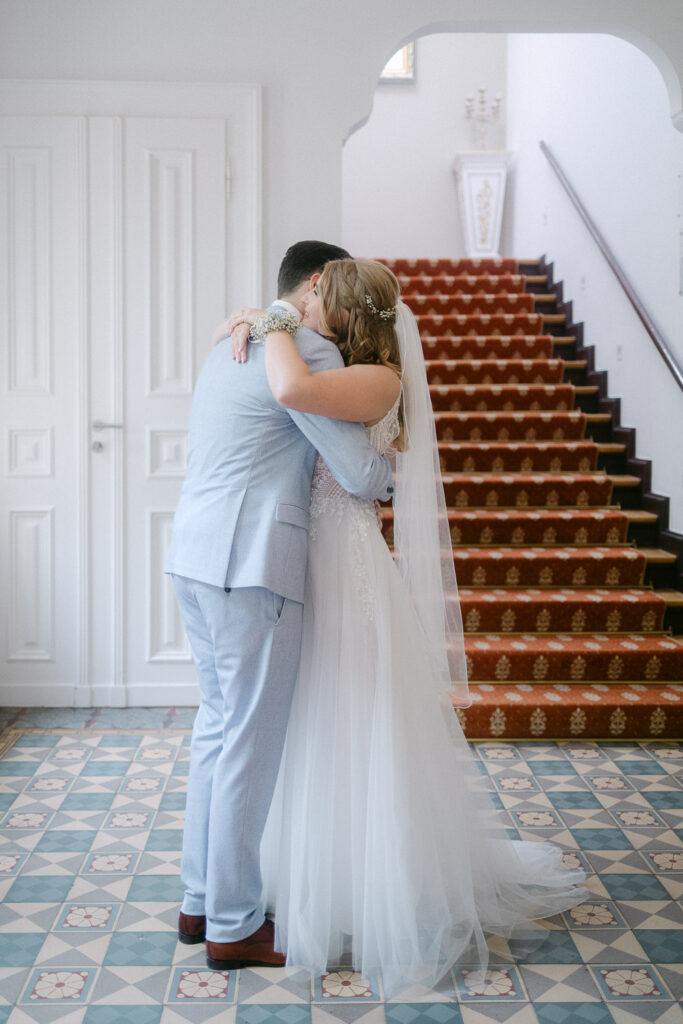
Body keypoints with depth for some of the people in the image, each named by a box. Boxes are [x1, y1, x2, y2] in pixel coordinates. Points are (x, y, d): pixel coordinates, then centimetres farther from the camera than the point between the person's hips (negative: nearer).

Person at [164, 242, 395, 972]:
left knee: (218, 727, 17)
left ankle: (201, 902, 27)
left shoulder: (235, 341, 19)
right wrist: (393, 470, 11)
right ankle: (234, 927, 10)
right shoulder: (308, 350, -11)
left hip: (195, 556, 10)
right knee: (250, 744, -1)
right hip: (250, 565, -10)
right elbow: (361, 475, -12)